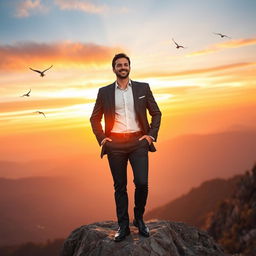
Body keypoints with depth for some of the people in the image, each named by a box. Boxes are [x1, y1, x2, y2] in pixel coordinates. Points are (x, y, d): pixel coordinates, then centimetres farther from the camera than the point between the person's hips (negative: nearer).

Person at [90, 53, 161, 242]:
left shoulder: (143, 88, 7)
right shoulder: (104, 92, 7)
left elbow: (156, 113, 11)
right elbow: (95, 118, 14)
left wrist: (151, 135, 1)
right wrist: (101, 138, 3)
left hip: (138, 142, 0)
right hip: (115, 144, 1)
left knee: (142, 183, -9)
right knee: (120, 187, 6)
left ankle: (139, 219, 16)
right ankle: (123, 226, 17)